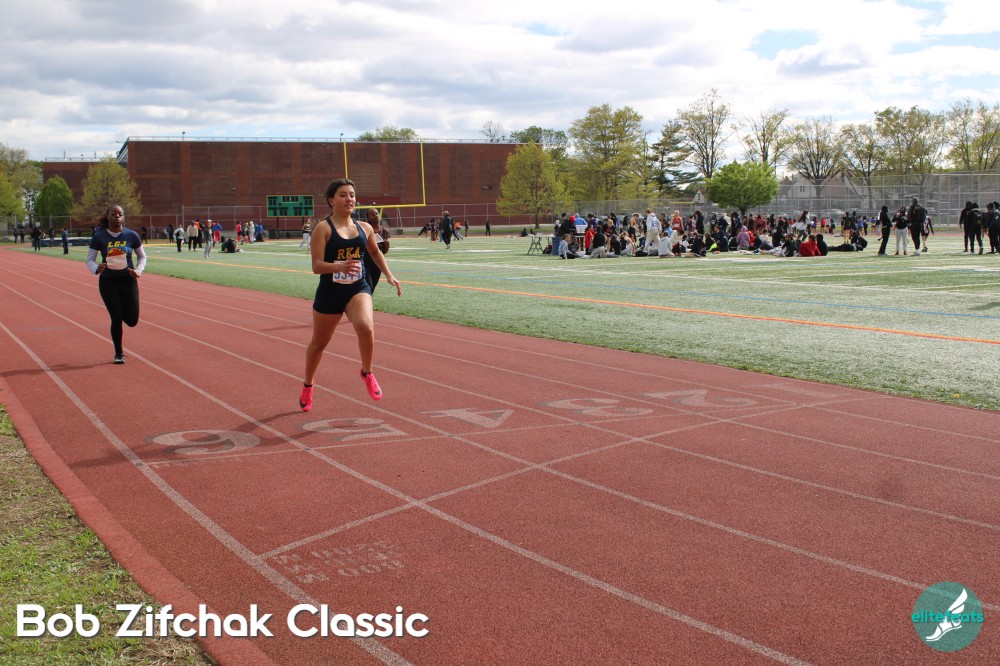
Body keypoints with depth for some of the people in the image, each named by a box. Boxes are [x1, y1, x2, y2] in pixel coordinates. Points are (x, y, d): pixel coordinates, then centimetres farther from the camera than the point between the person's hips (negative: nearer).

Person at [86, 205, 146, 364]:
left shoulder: (132, 236, -3)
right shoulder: (99, 237, -5)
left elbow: (142, 256, 10)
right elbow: (89, 259, 1)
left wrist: (138, 270, -8)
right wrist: (96, 269, -21)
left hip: (128, 281, 1)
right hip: (108, 283, -1)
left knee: (132, 320, -2)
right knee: (116, 319, -3)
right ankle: (119, 353, 17)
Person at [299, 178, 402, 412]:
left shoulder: (364, 228, 4)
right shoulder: (323, 228, -10)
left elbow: (375, 252, 24)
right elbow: (317, 266, -18)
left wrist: (389, 275, 15)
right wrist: (340, 267, -34)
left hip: (358, 289, 2)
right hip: (329, 292, -2)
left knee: (365, 326, -29)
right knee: (319, 343, 14)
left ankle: (367, 373, -4)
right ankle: (307, 385, 41)